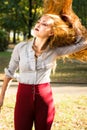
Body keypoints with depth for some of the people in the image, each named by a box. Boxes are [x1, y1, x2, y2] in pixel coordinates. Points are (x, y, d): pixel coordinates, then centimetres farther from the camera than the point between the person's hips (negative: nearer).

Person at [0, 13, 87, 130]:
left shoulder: (55, 50, -8)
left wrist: (68, 27, -5)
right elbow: (10, 72, 7)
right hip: (24, 96, 0)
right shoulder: (21, 48, -7)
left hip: (45, 97, 0)